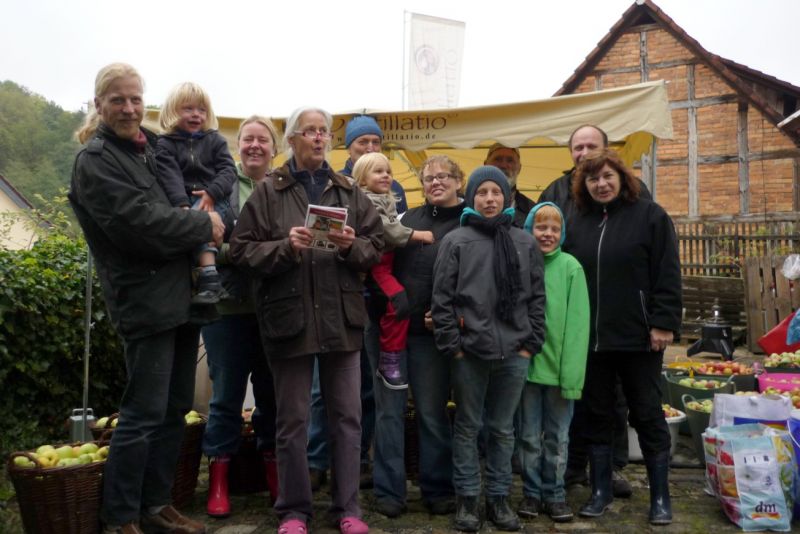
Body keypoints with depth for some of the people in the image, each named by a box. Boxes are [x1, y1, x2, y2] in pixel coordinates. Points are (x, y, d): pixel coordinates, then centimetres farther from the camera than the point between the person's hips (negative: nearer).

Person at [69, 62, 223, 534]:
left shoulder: (153, 146, 16)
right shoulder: (95, 160, -7)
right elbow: (139, 221, -19)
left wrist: (205, 218, 6)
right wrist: (204, 226, -9)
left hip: (182, 295, 8)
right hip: (146, 300, -8)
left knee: (175, 411, 13)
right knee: (144, 415, -3)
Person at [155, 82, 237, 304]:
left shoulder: (215, 140, 13)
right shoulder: (165, 144, 8)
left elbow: (228, 170, 2)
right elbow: (170, 177, -8)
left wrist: (212, 193, -17)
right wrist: (182, 205, -26)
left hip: (213, 199, -2)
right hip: (183, 201, 2)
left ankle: (208, 278, -37)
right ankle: (210, 276, -29)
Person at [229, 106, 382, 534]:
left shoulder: (349, 191, 9)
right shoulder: (268, 192, 0)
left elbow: (376, 245, 7)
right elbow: (242, 249, -4)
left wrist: (352, 246, -13)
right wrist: (285, 247, -19)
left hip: (341, 317, 3)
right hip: (289, 317, -2)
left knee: (346, 416, 9)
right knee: (292, 419, 8)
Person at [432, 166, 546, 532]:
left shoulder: (525, 243, 9)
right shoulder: (455, 241, 1)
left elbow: (536, 297, 9)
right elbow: (442, 299, -2)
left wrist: (531, 344, 2)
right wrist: (452, 346, -7)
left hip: (514, 352, 2)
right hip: (469, 352, -2)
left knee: (503, 429, 12)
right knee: (468, 427, 8)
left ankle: (498, 498, 25)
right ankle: (466, 499, 20)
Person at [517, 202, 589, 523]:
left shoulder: (571, 267, -5)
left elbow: (578, 323, -9)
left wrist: (572, 372, -14)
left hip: (559, 367, -1)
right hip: (527, 365, 1)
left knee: (557, 437, 12)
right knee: (530, 436, 12)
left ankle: (555, 494, 26)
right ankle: (532, 493, 26)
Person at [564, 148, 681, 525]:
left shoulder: (650, 216, -1)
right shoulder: (578, 223, 10)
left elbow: (667, 275, -5)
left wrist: (664, 323, -13)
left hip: (639, 337, -3)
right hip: (590, 338, 4)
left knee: (648, 415, 6)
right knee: (597, 415, 11)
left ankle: (660, 497, 18)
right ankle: (600, 490, 23)